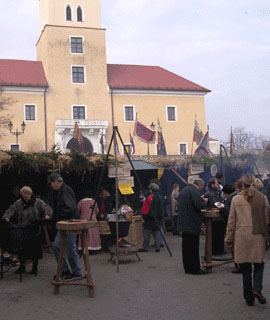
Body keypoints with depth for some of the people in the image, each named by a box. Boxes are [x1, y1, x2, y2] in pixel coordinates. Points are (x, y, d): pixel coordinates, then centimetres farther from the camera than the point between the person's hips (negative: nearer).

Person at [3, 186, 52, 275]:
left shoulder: (38, 202, 4)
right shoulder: (18, 203, 10)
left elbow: (47, 208, -2)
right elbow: (11, 210, 4)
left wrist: (47, 214, -23)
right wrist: (7, 216, -16)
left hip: (34, 229, -2)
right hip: (22, 229, 2)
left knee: (34, 248, 1)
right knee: (21, 247, -4)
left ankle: (34, 266, 18)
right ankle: (22, 266, 14)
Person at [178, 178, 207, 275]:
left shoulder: (183, 190, 14)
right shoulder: (194, 191, -16)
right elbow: (200, 205, -24)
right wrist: (205, 201, -3)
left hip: (184, 223, 9)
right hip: (192, 224, -9)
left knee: (186, 246, 13)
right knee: (194, 247, -2)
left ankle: (187, 267, 21)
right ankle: (195, 269, 3)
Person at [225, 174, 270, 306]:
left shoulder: (236, 199, 0)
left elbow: (231, 221, 2)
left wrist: (229, 239, 8)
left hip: (241, 236, 0)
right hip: (258, 236, 0)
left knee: (245, 267, 8)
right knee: (259, 264, 13)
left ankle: (249, 297, 12)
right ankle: (257, 289, -9)